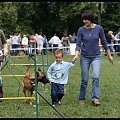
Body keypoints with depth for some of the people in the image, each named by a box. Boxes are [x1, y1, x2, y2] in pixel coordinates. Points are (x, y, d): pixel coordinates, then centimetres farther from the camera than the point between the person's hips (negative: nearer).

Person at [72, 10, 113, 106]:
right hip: (85, 57, 0)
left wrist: (109, 55, 8)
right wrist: (76, 55, -23)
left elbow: (104, 42, 4)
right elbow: (78, 44, -6)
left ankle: (95, 98, -15)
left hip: (96, 56, 0)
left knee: (96, 77, -18)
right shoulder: (81, 30, -6)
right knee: (84, 79, 5)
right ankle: (82, 99, 20)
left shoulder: (99, 28, -6)